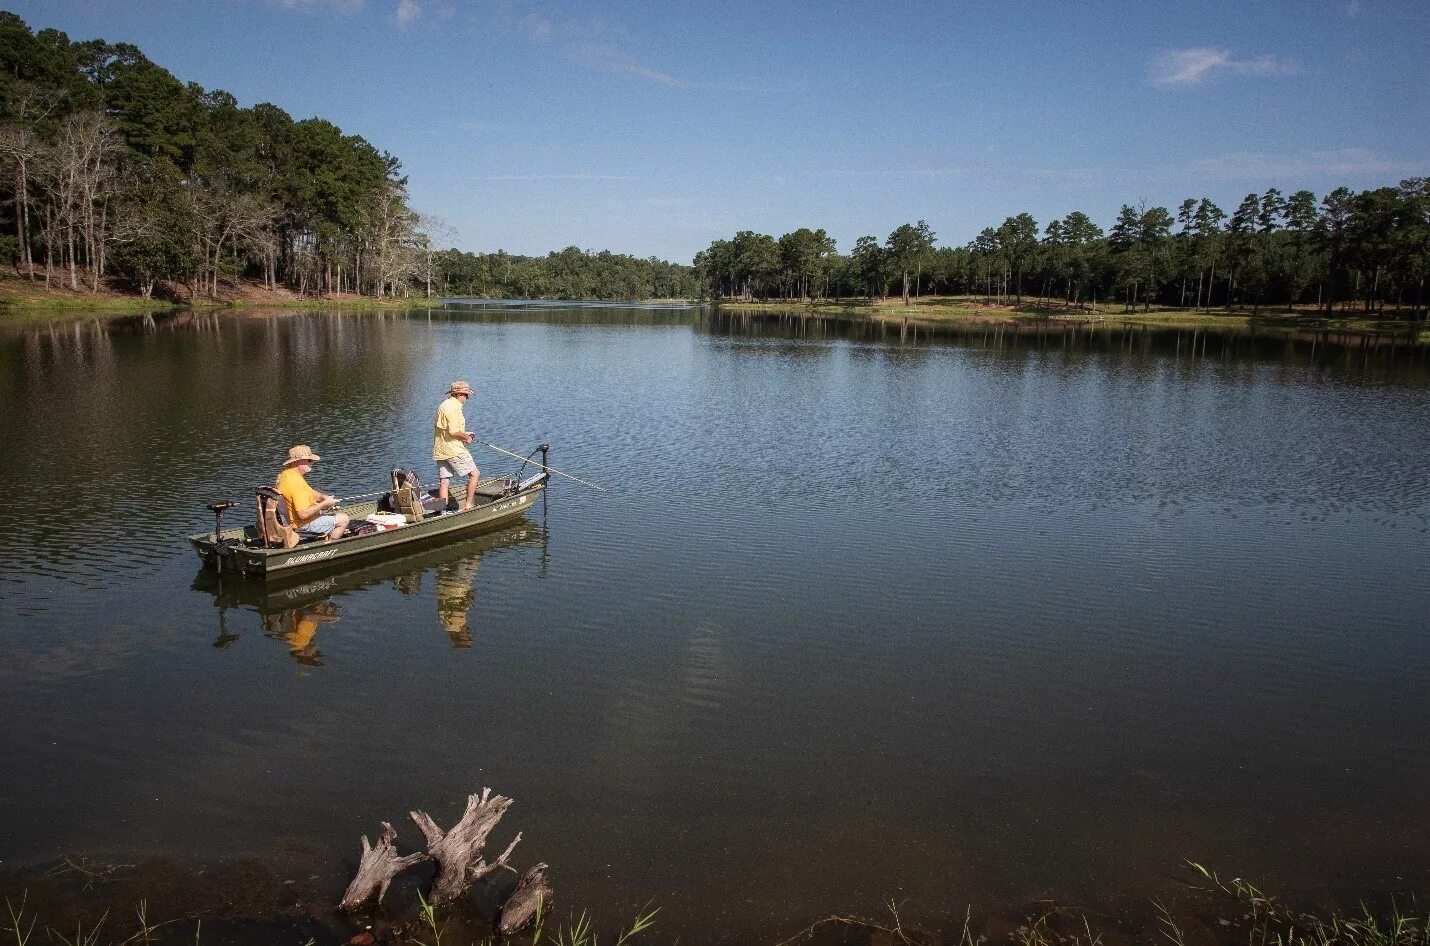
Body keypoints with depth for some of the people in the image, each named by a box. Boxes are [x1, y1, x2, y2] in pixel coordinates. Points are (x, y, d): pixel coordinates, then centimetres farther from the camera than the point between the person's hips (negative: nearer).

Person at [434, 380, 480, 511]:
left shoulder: (443, 405, 17)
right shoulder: (454, 407, -15)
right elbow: (454, 432, -24)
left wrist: (464, 434, 18)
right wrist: (466, 437, -6)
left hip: (440, 450, 10)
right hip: (453, 450, -10)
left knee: (444, 482, 8)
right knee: (474, 473, 2)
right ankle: (468, 505, 2)